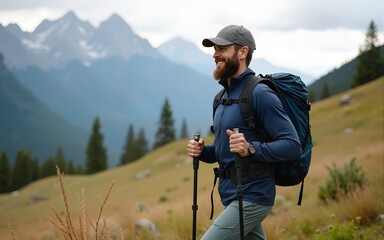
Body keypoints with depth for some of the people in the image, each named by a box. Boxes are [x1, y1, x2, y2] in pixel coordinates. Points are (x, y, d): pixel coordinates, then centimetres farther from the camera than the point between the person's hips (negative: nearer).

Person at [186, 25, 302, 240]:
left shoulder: (260, 93, -15)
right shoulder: (224, 97, 13)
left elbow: (293, 146, -19)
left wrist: (251, 148, -32)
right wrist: (203, 151, 1)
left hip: (251, 198, -9)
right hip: (232, 197, 10)